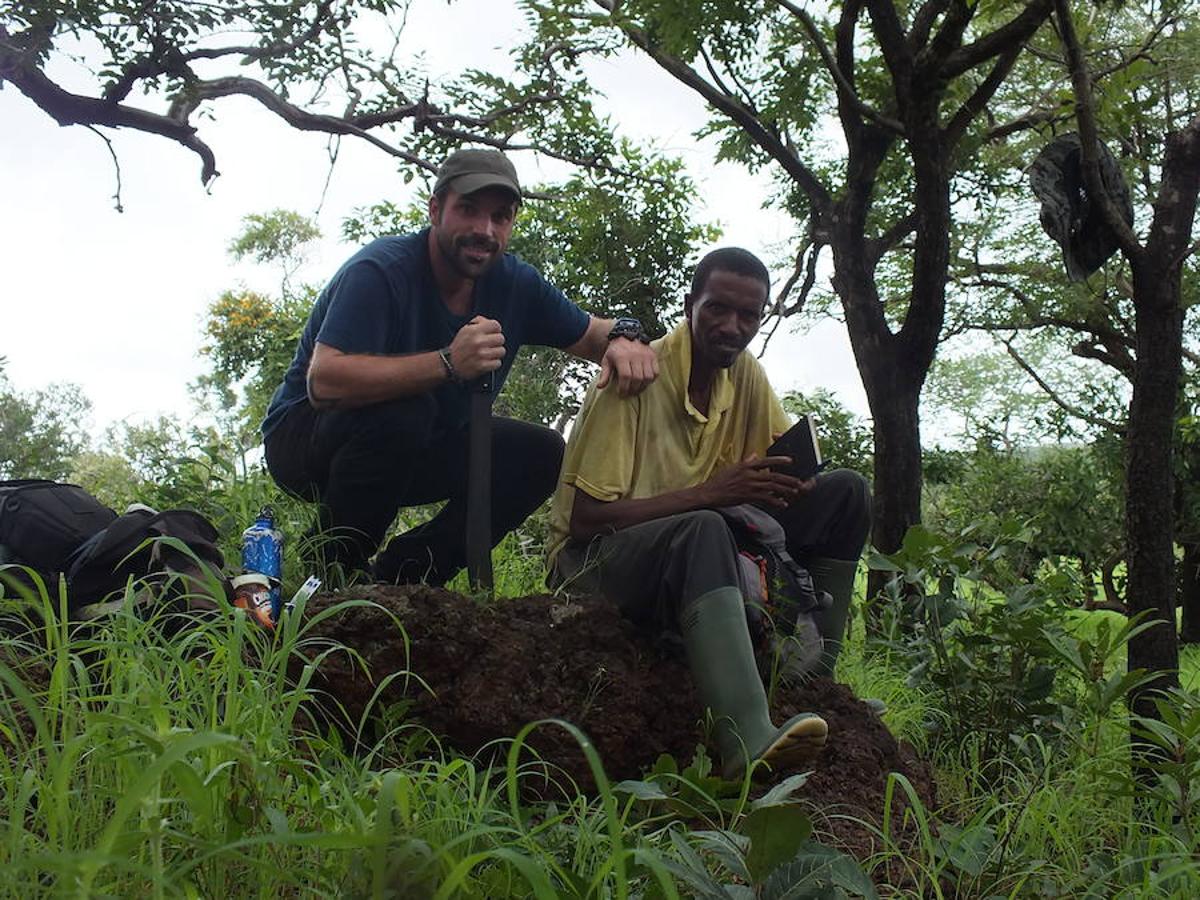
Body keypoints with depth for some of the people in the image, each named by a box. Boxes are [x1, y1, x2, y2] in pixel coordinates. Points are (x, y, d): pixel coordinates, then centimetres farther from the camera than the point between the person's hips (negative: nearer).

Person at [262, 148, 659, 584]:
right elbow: (324, 381, -39)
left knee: (540, 454, -8)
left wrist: (625, 337, -20)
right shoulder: (378, 270, -26)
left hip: (414, 450, 7)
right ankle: (330, 567, -14)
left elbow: (591, 334, 7)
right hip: (306, 439, -6)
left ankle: (403, 573, -2)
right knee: (402, 412, -37)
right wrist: (447, 363, -47)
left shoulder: (514, 282, -5)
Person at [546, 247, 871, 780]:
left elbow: (790, 470, 9)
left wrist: (785, 483, -18)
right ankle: (750, 740, -51)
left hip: (693, 555, 7)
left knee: (846, 492, -4)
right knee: (702, 531, -40)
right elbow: (585, 517, -22)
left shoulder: (746, 375, 3)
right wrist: (713, 492, -29)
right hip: (593, 559, -7)